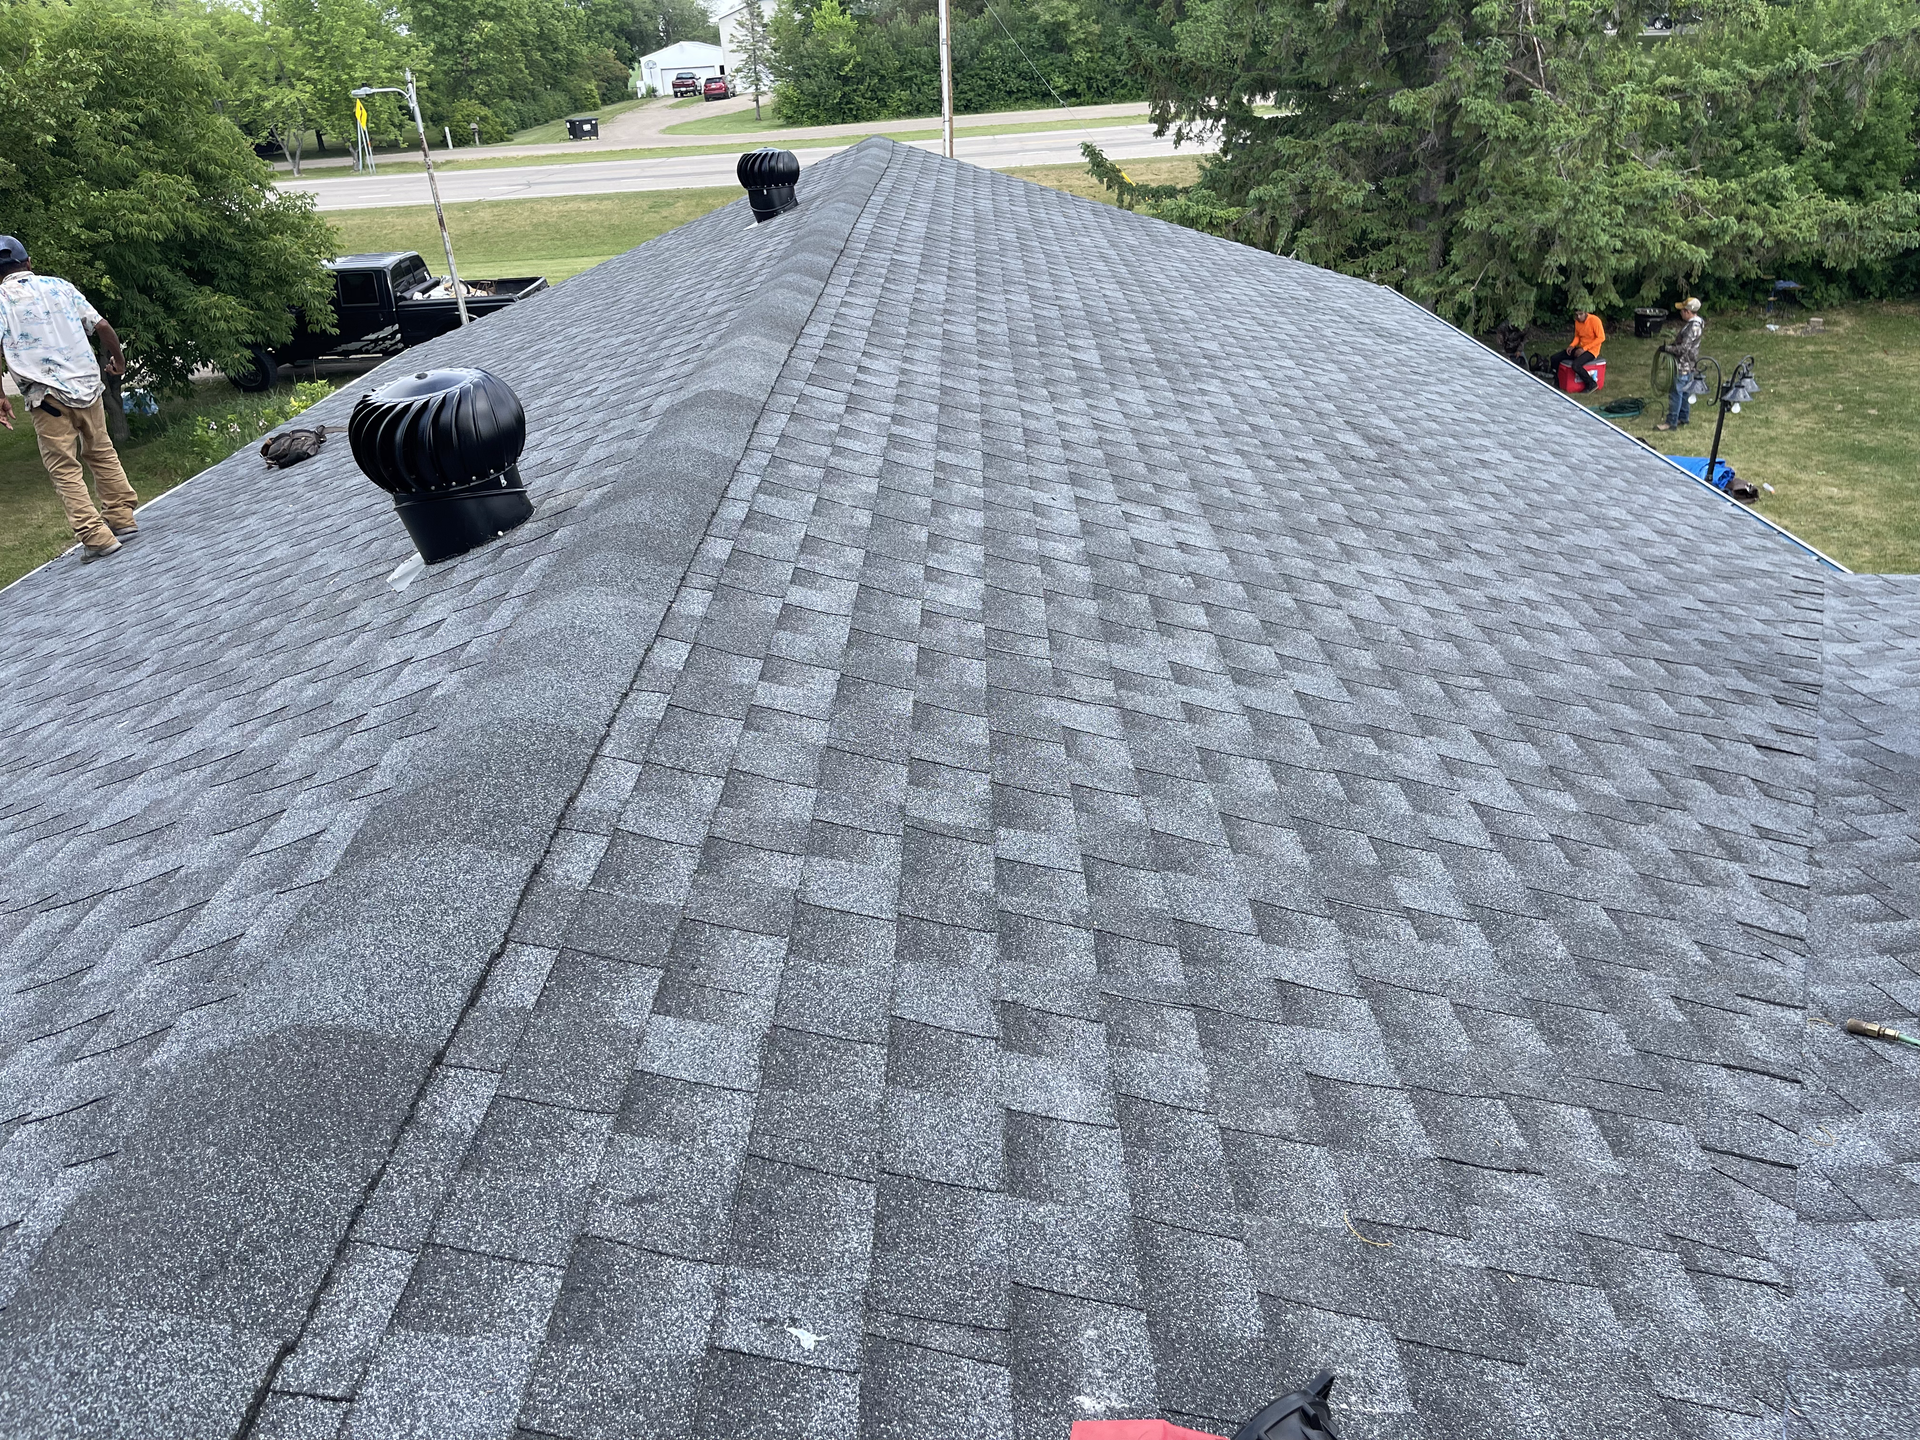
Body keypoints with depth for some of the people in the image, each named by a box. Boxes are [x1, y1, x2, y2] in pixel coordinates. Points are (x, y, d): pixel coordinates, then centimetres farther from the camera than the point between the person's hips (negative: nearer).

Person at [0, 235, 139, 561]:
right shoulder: (59, 286, 9)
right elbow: (101, 326, 6)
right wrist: (117, 358, 24)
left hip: (47, 397, -3)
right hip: (87, 386, 3)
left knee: (65, 470, 1)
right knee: (101, 453, 19)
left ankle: (96, 537, -5)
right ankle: (121, 518, 21)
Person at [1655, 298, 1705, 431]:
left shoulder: (1693, 327, -24)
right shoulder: (1696, 322, 8)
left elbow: (1683, 348, -25)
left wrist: (1666, 348, -17)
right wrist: (1671, 344, 10)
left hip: (1684, 366, -10)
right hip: (1686, 364, 10)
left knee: (1676, 393, -5)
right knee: (1683, 392, 19)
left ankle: (1671, 422, -1)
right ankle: (1682, 418, 30)